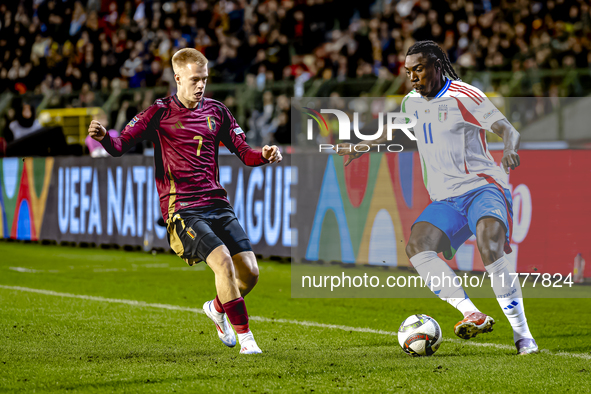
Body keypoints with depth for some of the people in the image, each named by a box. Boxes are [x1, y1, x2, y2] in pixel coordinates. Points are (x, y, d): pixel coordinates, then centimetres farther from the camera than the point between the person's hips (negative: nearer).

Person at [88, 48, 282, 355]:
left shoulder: (215, 111, 12)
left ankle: (217, 308, 28)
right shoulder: (160, 113, 0)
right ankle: (244, 336, -14)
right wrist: (103, 137, -24)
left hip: (217, 204, 5)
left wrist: (265, 155, -6)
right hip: (182, 209, -5)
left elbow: (244, 153, 15)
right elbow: (121, 146, -3)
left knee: (250, 271, -4)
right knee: (222, 261, -25)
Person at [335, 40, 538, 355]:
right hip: (445, 199, 7)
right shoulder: (412, 102, 13)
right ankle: (472, 315, -25)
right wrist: (362, 148, 35)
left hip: (482, 187, -7)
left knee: (491, 250, -31)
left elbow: (508, 130, -13)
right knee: (417, 247, -20)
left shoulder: (463, 96, -9)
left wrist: (509, 151, -34)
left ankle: (523, 337, -25)